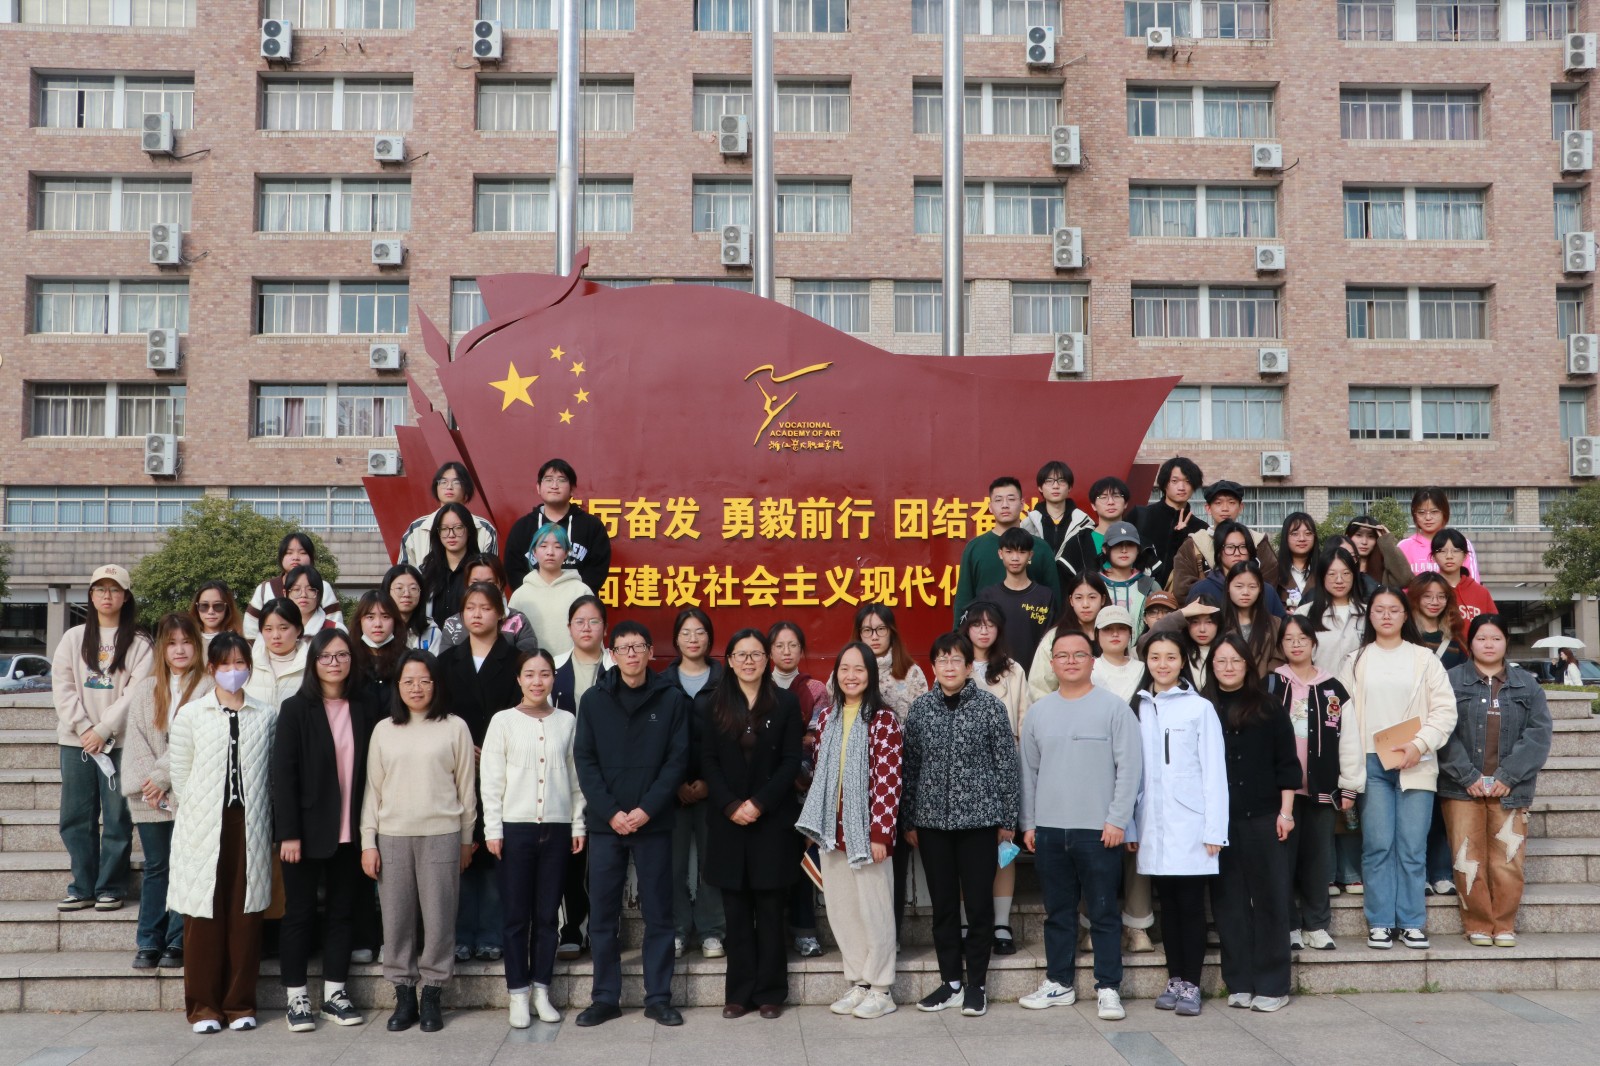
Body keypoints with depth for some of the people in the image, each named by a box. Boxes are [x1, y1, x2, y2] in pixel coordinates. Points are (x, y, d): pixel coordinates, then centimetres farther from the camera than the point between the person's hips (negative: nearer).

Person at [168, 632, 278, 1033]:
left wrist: (257, 814, 5)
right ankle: (203, 1005, 14)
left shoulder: (267, 715, 6)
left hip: (250, 827, 1)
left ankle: (240, 1003, 14)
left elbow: (272, 773, 8)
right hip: (203, 829, -1)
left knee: (245, 914, 3)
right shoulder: (190, 714, 4)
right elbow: (179, 774, 5)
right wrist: (198, 815, 4)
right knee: (204, 916, 2)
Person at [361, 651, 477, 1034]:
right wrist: (368, 842, 4)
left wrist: (466, 839, 6)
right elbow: (373, 788, 9)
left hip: (441, 835, -2)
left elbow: (466, 787, 5)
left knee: (439, 916, 1)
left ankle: (432, 996, 13)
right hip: (392, 836, 2)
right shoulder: (384, 730, 8)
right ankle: (403, 996, 17)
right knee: (396, 917, 6)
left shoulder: (455, 728, 1)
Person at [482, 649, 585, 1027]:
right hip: (516, 827, -2)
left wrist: (578, 824, 5)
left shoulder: (567, 721, 6)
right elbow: (491, 779, 0)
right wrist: (493, 829, -5)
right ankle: (518, 994, 13)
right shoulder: (503, 721, 1)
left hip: (557, 828, 2)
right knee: (517, 915, 3)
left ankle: (541, 989, 18)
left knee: (548, 914, 7)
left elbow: (576, 776, 8)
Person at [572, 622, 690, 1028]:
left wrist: (647, 809, -13)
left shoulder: (672, 698, 0)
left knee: (658, 913, 5)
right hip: (605, 824, 1)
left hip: (653, 823, -1)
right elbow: (585, 761, 0)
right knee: (602, 914, 6)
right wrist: (611, 812, -11)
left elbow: (678, 759, -3)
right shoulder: (594, 699, 3)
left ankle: (658, 997, 15)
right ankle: (605, 997, 17)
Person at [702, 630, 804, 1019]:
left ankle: (769, 991, 12)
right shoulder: (716, 704, 7)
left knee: (770, 907, 3)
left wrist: (760, 803, -12)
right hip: (728, 820, 2)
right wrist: (730, 805, -10)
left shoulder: (786, 703, 2)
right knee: (736, 908, 5)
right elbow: (708, 760, 3)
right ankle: (739, 992, 12)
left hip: (772, 818, -1)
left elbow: (791, 761, -2)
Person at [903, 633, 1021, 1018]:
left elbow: (1006, 765, 0)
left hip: (978, 817, -2)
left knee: (979, 903, 4)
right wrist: (909, 820, 8)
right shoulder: (920, 708, 4)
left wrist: (1006, 819, -1)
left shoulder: (990, 706, -3)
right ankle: (951, 981, 22)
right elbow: (910, 767, 8)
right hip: (932, 820, 3)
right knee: (943, 903, 10)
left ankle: (976, 984, 16)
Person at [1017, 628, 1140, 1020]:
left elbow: (1129, 767, -6)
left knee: (1103, 912, 3)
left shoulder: (1114, 708, -3)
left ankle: (1108, 988, 12)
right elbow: (1028, 771, 13)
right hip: (1048, 830, 4)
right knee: (1057, 912, 13)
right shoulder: (1038, 712, 9)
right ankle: (1059, 982, 24)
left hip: (1099, 830, -4)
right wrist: (1028, 823, 10)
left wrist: (1117, 820, -10)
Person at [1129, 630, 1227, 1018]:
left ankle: (1191, 985, 7)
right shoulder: (1137, 708, 9)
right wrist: (1131, 824, 5)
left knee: (1191, 904, 0)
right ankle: (1174, 979, 18)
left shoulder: (1200, 708, -1)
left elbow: (1214, 772, -3)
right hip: (1153, 826, 3)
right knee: (1167, 903, 9)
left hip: (1189, 825, -3)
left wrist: (1214, 829, -8)